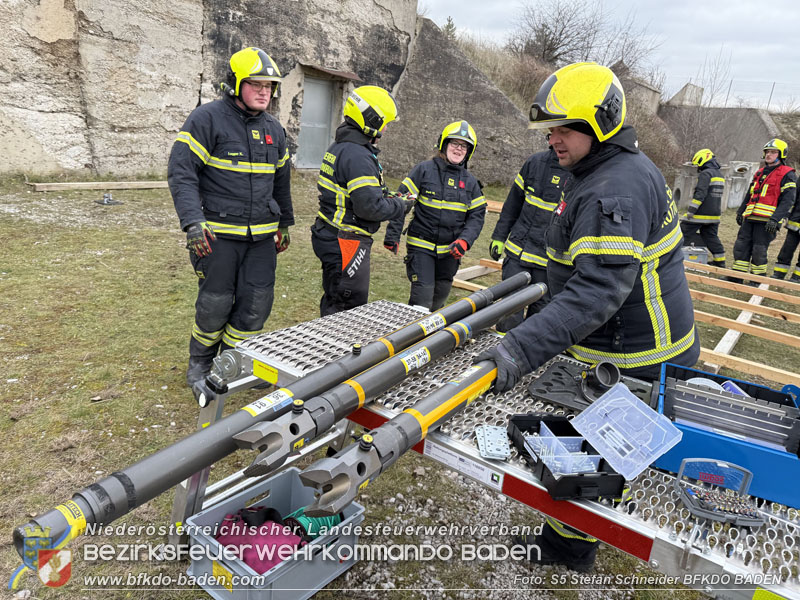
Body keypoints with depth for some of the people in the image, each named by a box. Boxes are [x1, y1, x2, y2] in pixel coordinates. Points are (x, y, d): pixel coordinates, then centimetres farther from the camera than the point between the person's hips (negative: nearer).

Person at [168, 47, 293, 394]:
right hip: (218, 233, -5)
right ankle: (200, 365, 28)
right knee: (215, 304, 2)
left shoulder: (273, 128, 14)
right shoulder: (207, 119, -6)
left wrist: (284, 224, 26)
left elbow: (281, 180, 25)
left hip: (261, 235, 5)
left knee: (256, 305, 4)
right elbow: (181, 172, -12)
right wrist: (193, 222, -22)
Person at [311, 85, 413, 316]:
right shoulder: (358, 156, -21)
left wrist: (384, 195, 11)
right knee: (351, 307, -1)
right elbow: (369, 207, -25)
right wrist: (400, 206, -8)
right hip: (347, 244, -10)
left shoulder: (339, 146, 12)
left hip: (331, 235, 10)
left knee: (333, 302, 20)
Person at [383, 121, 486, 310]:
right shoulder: (424, 170, -5)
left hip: (450, 251, 5)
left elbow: (477, 215, 7)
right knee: (422, 297, -11)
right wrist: (392, 234, -11)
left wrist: (464, 240, -11)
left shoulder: (470, 182, 8)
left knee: (439, 297, 17)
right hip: (421, 246, -4)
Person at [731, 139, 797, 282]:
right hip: (750, 218, 7)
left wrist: (775, 219, -22)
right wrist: (741, 211, 19)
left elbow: (787, 200, -12)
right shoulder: (760, 172, 19)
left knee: (759, 251, -4)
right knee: (741, 246, 5)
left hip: (766, 221, -7)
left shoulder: (787, 175, -4)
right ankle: (736, 277, 13)